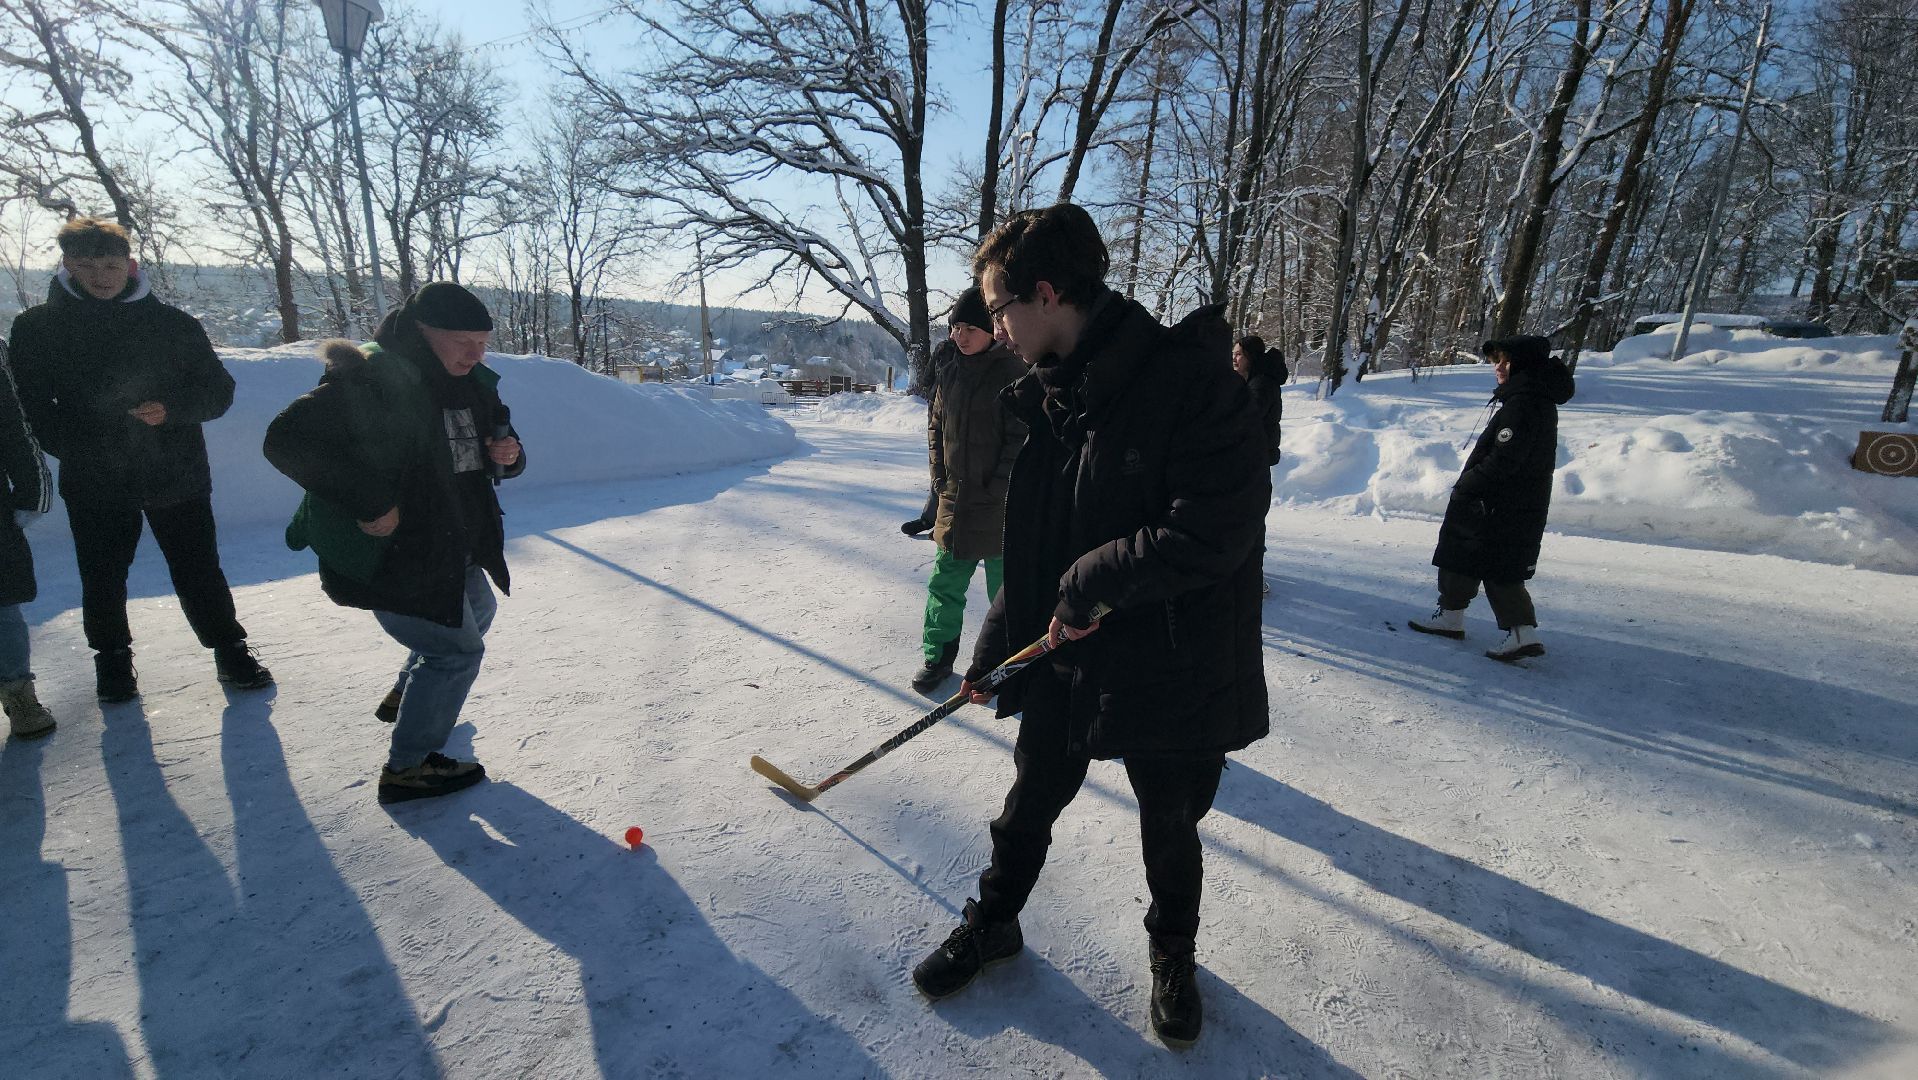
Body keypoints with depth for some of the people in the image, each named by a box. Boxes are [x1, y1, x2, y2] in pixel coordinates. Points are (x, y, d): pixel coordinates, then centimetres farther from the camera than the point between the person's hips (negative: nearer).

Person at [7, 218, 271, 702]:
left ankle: (230, 648, 17)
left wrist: (172, 409, -16)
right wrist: (78, 449, -9)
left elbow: (218, 389, 2)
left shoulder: (174, 324, 1)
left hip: (177, 475, -1)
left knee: (200, 572, 3)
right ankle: (112, 658, 30)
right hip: (93, 482, 1)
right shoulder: (37, 327, 3)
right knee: (103, 579, 11)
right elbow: (33, 406, 4)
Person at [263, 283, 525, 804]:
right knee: (456, 649, -4)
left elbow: (497, 442, 14)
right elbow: (286, 440, -28)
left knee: (476, 612, 29)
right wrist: (368, 503, -31)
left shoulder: (474, 384, 2)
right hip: (387, 555, -9)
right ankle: (407, 769, 15)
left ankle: (407, 696, 52)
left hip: (454, 549, 10)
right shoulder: (369, 379, -23)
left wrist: (507, 455, -11)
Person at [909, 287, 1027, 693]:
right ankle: (938, 657, 25)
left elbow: (1021, 437, -12)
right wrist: (939, 475, 8)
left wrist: (997, 488, -13)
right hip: (954, 499, 6)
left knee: (1004, 588, 8)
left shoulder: (1012, 373, -10)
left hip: (998, 504, -5)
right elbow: (935, 427, 17)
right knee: (945, 583, 11)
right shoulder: (950, 374, 9)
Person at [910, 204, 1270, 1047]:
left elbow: (1215, 532, -26)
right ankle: (991, 925, 46)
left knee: (1169, 826, 18)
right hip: (1063, 659, 5)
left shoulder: (1190, 378, -20)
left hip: (1176, 668, -5)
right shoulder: (1043, 397, 2)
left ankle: (1173, 955, 46)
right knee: (1029, 803, 20)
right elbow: (1030, 541, 8)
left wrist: (1091, 583, -17)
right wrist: (995, 647, 8)